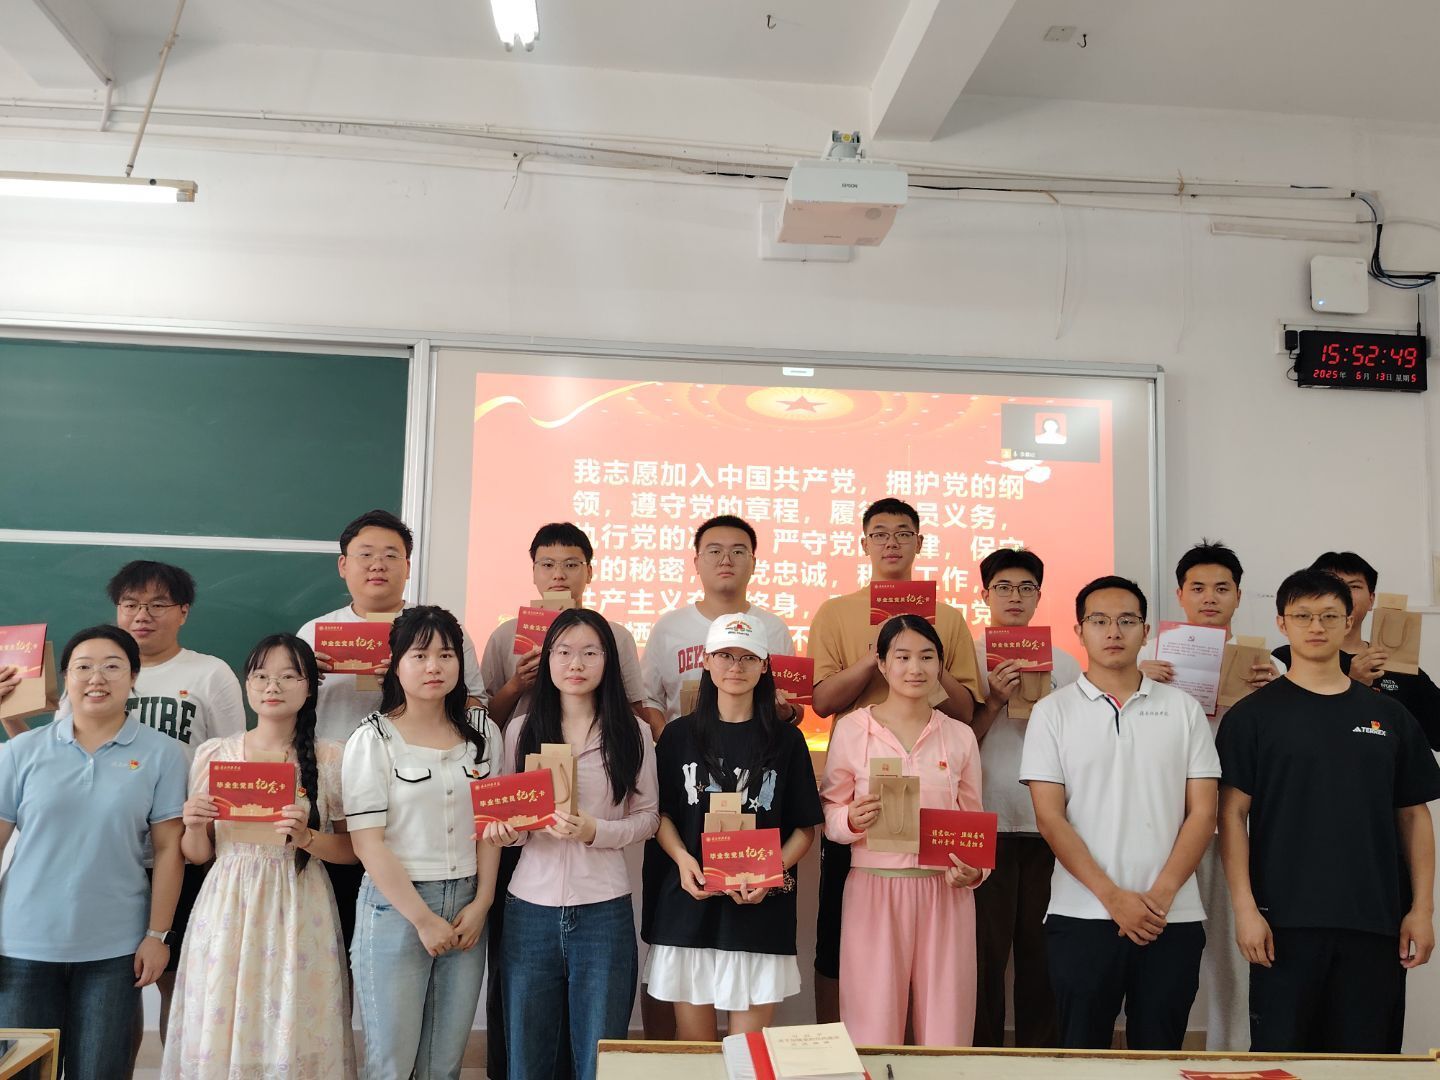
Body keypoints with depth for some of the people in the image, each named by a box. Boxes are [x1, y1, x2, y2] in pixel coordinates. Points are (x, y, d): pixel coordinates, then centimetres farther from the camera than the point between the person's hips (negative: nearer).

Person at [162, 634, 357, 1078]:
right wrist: (193, 825, -10)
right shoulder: (213, 754, 4)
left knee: (295, 1036, 2)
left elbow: (353, 850, 2)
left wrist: (307, 838, -15)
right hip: (227, 910, 2)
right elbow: (198, 855, 9)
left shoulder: (331, 758, -2)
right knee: (219, 1036, 6)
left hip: (298, 912, -1)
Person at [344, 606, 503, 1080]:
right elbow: (368, 842, -10)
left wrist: (481, 904, -5)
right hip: (394, 907, -3)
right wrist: (423, 918, -12)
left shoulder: (483, 736, 7)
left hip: (466, 908, 4)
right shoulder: (372, 740, -5)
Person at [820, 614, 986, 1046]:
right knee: (874, 1030, 3)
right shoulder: (852, 730, 0)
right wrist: (852, 820, -18)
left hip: (945, 892, 2)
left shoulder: (960, 736, 8)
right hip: (874, 888, -2)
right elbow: (828, 812, 4)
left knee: (945, 1028, 7)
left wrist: (975, 870, -5)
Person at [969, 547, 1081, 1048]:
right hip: (986, 822, -2)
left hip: (1048, 824, 3)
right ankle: (983, 1054, 13)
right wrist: (993, 701, -14)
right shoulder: (967, 657, 3)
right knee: (986, 950, 0)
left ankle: (1040, 1054, 20)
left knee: (1041, 950, 7)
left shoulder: (1063, 663, 11)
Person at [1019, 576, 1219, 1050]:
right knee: (1082, 1051, 6)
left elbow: (1202, 811, 3)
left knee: (1159, 1052, 10)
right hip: (1081, 916, -1)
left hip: (1173, 918, 2)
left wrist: (1161, 894, -8)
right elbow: (1050, 818, -4)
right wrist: (1114, 897, -11)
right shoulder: (1053, 712, 2)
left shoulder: (1183, 708, 7)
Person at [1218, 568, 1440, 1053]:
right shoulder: (1253, 715, 1)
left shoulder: (1388, 716, 10)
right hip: (1285, 921, -3)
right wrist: (1245, 907, -10)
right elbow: (1233, 815, -3)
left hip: (1376, 922, 3)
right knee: (1280, 1053, 1)